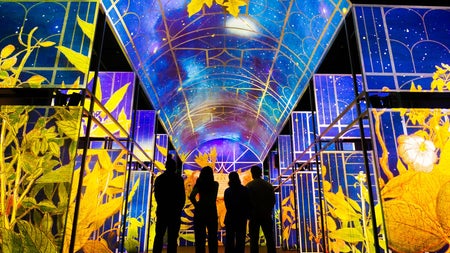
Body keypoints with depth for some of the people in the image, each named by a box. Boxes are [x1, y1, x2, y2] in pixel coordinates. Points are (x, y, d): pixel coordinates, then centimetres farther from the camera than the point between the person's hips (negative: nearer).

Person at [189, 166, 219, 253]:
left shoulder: (199, 184, -5)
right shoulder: (215, 184, -1)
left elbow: (191, 196, -17)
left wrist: (196, 205, 0)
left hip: (200, 211, -1)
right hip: (212, 211, 1)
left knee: (200, 237, 6)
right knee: (213, 237, 13)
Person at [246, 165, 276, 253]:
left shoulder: (249, 186, -6)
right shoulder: (268, 185, 2)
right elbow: (273, 200, 4)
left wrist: (248, 214, 7)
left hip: (254, 216, -2)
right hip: (266, 216, 2)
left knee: (254, 239, 3)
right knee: (270, 238, 9)